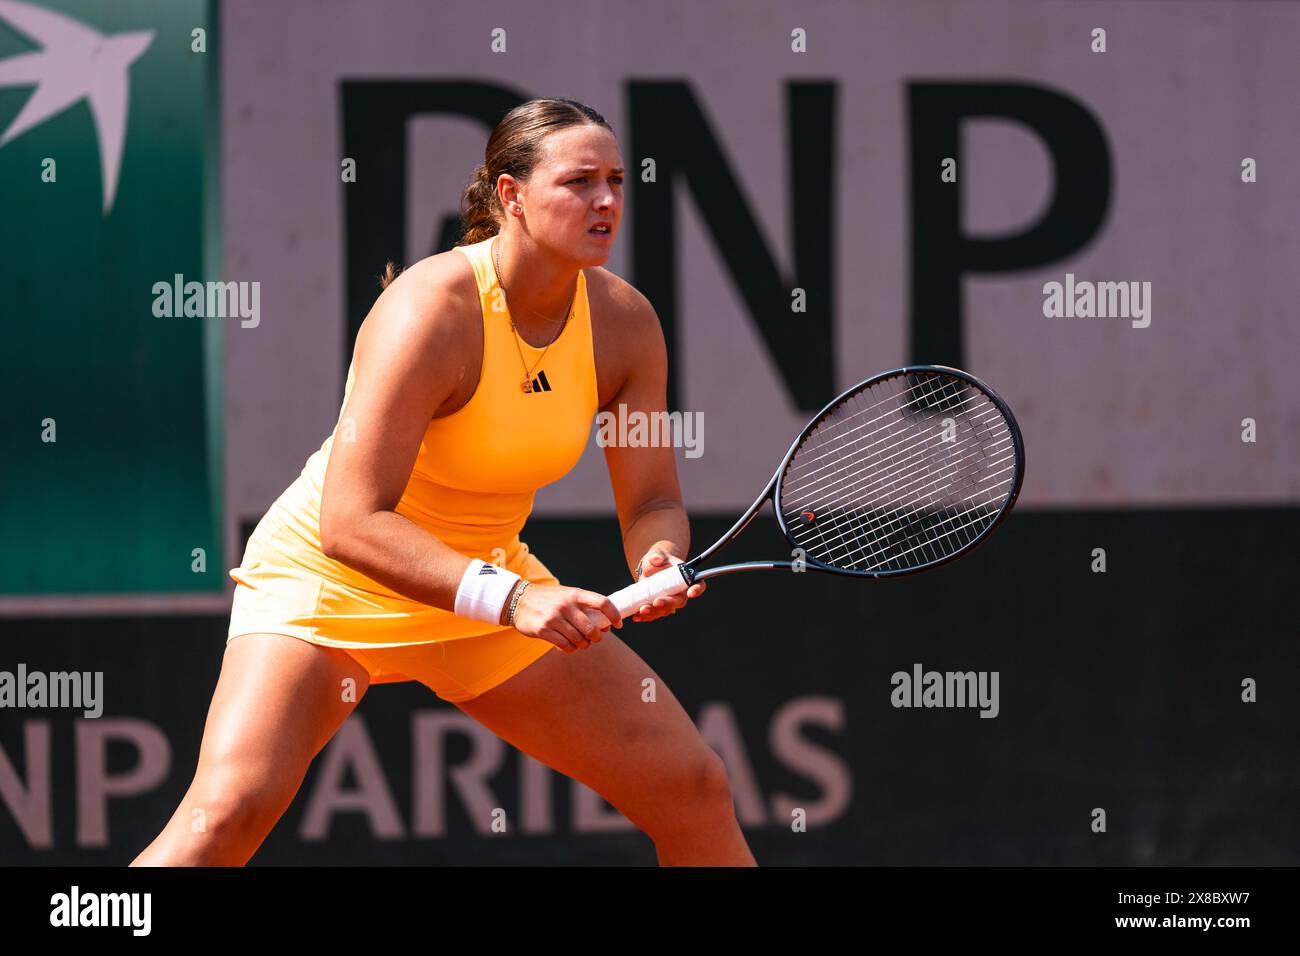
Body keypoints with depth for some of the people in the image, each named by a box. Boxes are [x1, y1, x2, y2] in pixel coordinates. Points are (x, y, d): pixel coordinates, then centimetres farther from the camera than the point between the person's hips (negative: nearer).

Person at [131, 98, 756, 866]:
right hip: (333, 575, -6)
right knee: (231, 807, -28)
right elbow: (352, 522, -33)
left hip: (493, 582, 6)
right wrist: (508, 599, -42)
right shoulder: (432, 312, -28)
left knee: (696, 791, 2)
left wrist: (659, 562, -27)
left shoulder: (626, 322, -9)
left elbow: (652, 500, -3)